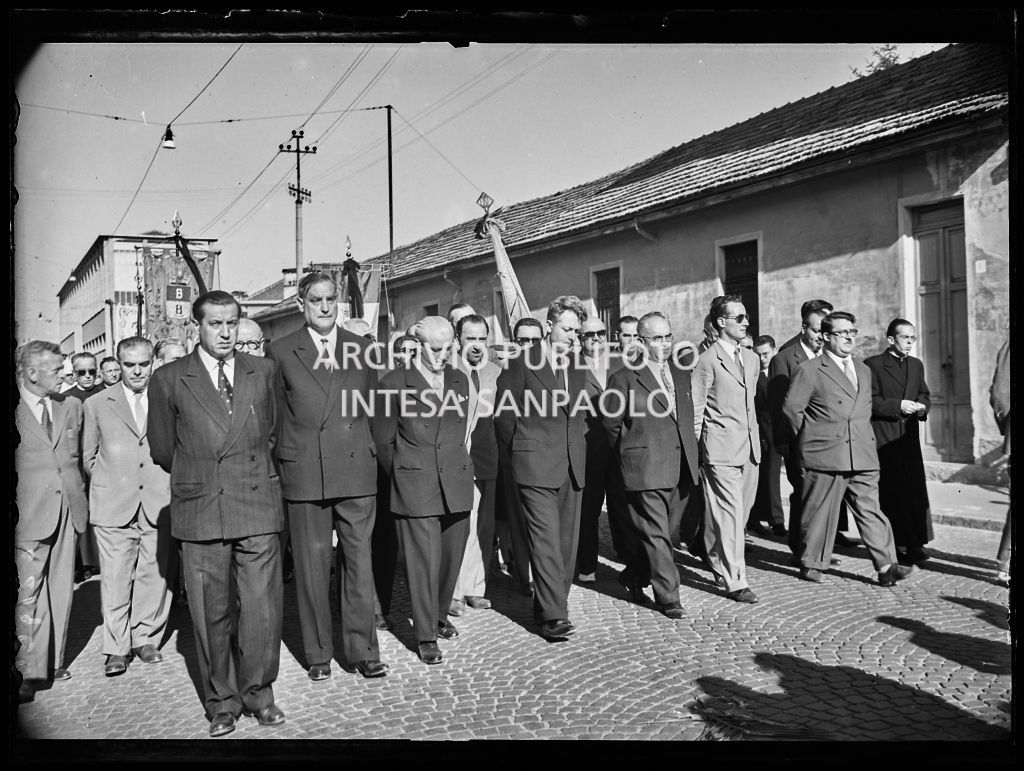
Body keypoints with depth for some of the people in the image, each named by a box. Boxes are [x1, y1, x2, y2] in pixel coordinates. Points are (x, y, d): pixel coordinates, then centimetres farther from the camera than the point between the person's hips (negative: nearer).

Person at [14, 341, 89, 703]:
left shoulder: (70, 408, 11)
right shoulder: (13, 413, -5)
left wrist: (78, 494, 10)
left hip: (67, 510, 5)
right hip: (30, 514, -5)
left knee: (61, 589, 10)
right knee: (28, 594, -2)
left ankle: (52, 661, 22)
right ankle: (28, 671, 6)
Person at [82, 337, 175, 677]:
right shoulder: (96, 405, 9)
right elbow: (88, 456, 15)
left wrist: (168, 483, 2)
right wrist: (108, 483, 7)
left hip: (159, 504, 0)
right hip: (113, 506, 0)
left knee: (155, 575, 4)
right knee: (115, 579, 1)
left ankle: (146, 639, 21)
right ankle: (116, 648, 13)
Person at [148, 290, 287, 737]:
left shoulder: (264, 371, 7)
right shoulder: (168, 379, 3)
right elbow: (163, 450, 11)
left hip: (258, 504, 1)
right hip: (199, 510, 0)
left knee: (263, 607, 1)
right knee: (210, 613, 7)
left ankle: (257, 691, 20)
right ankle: (221, 700, 23)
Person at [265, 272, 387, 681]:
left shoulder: (362, 349, 9)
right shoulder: (280, 352, 4)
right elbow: (272, 417, 7)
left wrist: (365, 452, 10)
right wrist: (282, 464, 4)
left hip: (356, 471, 1)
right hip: (304, 474, -1)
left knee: (359, 560, 4)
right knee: (312, 564, 6)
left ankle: (362, 650, 16)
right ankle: (318, 654, 20)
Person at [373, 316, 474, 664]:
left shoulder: (460, 380, 11)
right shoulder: (393, 383, -4)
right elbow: (383, 440, 3)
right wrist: (400, 475, 8)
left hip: (455, 483, 5)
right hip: (415, 486, -4)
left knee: (451, 558, 12)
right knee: (423, 561, -2)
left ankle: (439, 616, 34)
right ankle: (426, 636, 11)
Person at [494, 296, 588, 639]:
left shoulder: (577, 368, 13)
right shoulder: (523, 362, -5)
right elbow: (503, 412, -2)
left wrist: (575, 442, 16)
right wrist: (520, 450, 5)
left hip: (572, 467, 6)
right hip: (536, 466, -6)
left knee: (567, 541, 8)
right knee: (546, 540, -9)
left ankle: (552, 604, 22)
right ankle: (553, 615, -7)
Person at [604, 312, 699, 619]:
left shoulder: (682, 372, 11)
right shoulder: (623, 378, -7)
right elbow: (611, 425, 0)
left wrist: (689, 453, 15)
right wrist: (631, 457, 5)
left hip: (681, 467, 6)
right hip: (645, 469, -6)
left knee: (665, 532, 15)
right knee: (655, 535, -2)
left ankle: (634, 576, 36)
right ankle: (668, 597, 9)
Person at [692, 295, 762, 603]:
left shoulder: (752, 359, 14)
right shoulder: (707, 361, -9)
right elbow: (695, 410, -7)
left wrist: (754, 438, 18)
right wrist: (695, 450, -7)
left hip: (749, 449, 7)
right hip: (721, 450, -7)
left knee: (741, 512, 15)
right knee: (729, 516, -6)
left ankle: (719, 561, 35)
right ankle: (735, 582, 0)